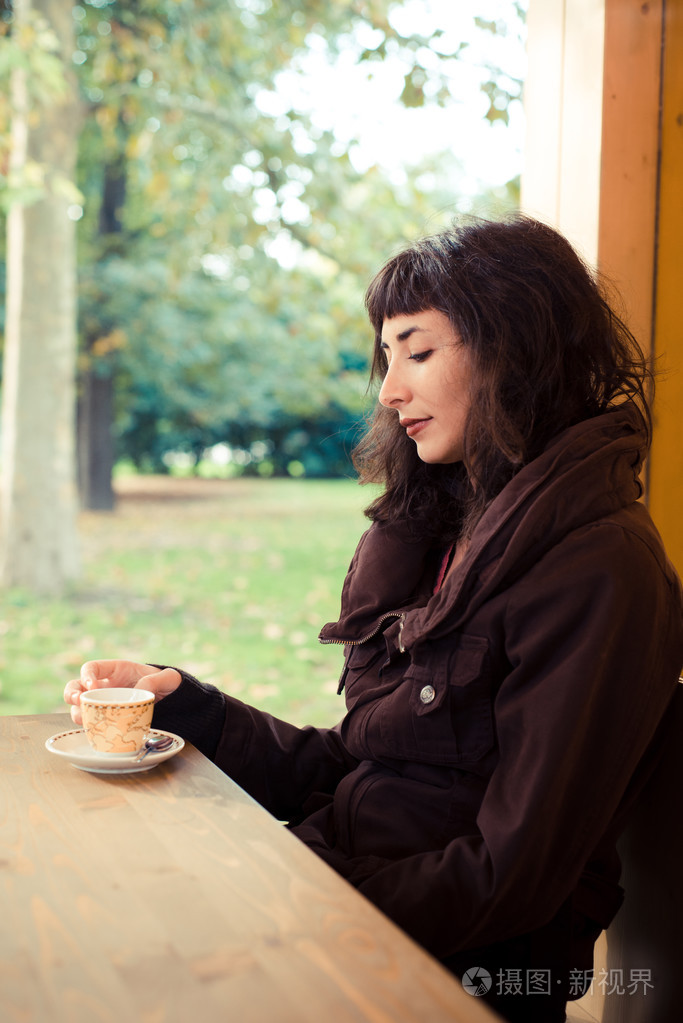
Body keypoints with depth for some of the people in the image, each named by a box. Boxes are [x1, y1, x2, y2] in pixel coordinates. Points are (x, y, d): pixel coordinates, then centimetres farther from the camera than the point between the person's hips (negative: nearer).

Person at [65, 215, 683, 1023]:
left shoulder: (601, 570, -17)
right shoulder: (440, 533, 9)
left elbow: (509, 878, -18)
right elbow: (343, 772, 9)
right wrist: (178, 703, 2)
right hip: (340, 888, 7)